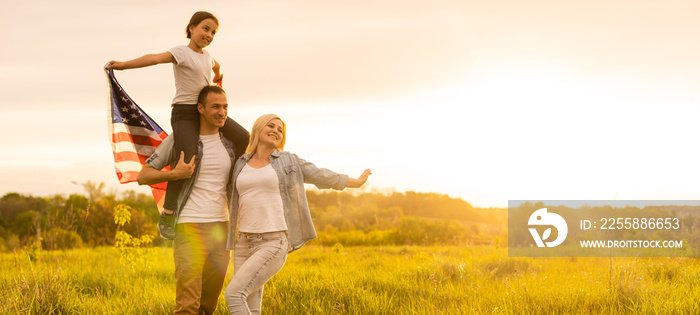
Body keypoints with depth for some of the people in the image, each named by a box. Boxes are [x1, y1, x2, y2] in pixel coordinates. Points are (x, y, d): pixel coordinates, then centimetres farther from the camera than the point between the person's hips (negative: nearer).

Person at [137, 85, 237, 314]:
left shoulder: (228, 143, 11)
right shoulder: (180, 139, -3)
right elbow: (143, 177, -2)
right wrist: (175, 174, -17)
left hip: (220, 229, 5)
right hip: (190, 228, -5)